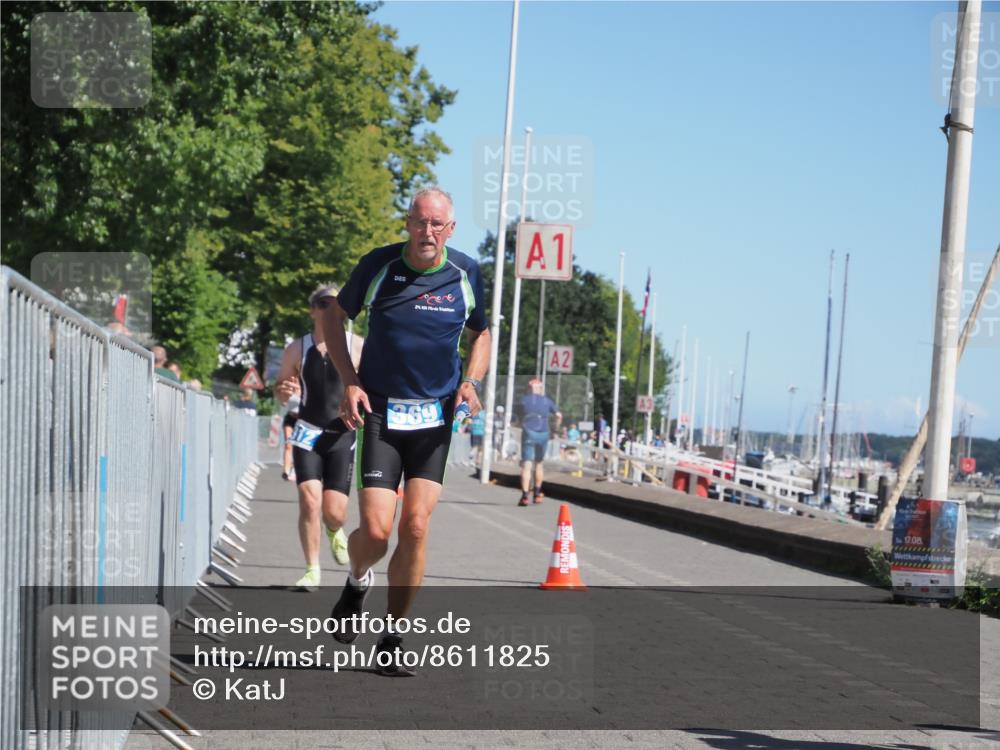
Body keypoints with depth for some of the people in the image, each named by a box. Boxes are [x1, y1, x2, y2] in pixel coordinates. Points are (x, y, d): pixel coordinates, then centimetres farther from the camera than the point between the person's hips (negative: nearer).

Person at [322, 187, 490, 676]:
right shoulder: (379, 264, -5)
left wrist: (471, 381, -1)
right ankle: (358, 583, 26)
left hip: (435, 416, 2)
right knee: (376, 530, -11)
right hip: (380, 412, -2)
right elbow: (335, 316, 8)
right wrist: (349, 382, -3)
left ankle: (392, 638, 8)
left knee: (416, 528, -6)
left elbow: (480, 333, 18)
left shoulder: (466, 273, 1)